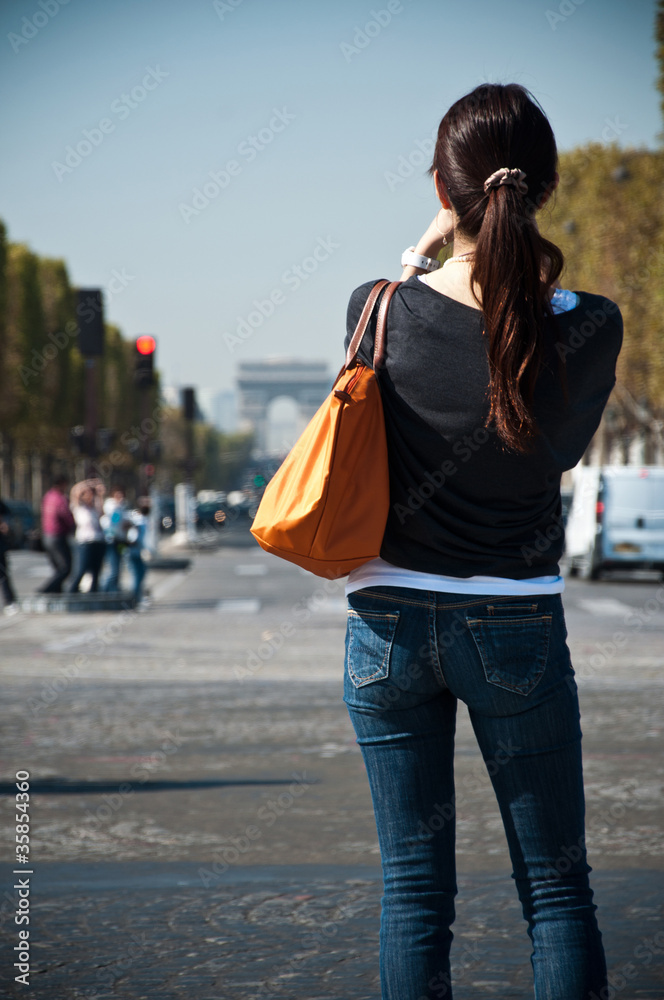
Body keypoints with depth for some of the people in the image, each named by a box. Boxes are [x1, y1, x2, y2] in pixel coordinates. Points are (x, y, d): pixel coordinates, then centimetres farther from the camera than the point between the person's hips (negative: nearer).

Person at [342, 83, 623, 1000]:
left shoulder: (381, 309, -12)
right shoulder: (591, 330, -13)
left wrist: (418, 256, 17)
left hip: (390, 622, 1)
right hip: (516, 630, -1)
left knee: (415, 889, 8)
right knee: (557, 886, 10)